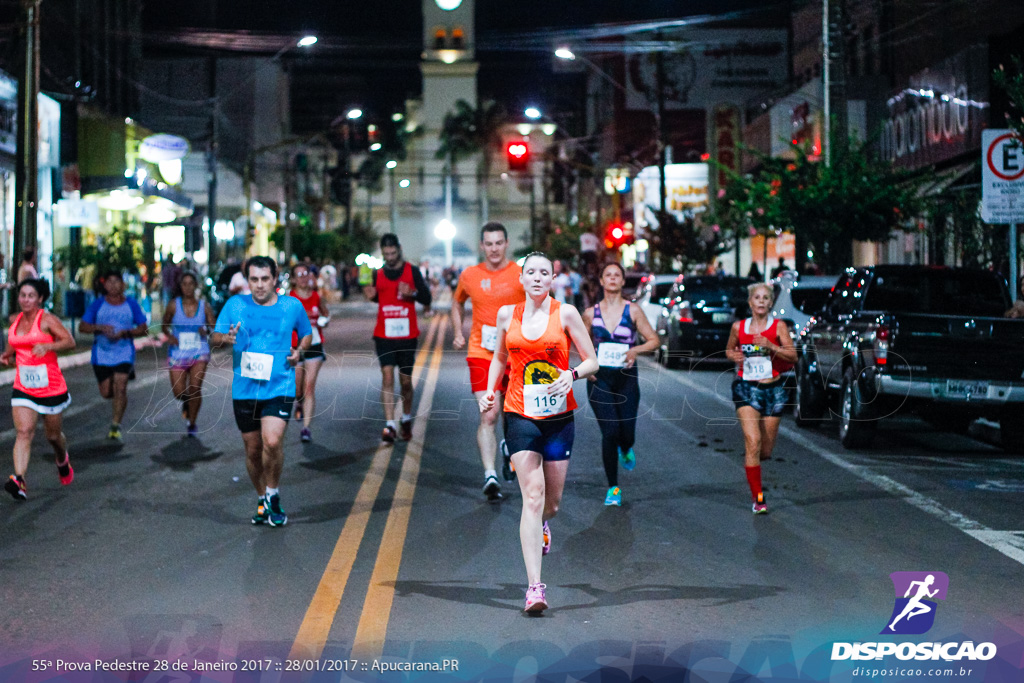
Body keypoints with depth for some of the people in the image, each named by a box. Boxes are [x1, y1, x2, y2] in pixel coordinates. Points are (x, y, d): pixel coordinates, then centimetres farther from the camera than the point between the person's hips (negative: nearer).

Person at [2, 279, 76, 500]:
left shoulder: (47, 320, -9)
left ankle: (62, 460, 45)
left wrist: (48, 346, -35)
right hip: (23, 388, 3)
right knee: (24, 431, -15)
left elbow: (70, 341, -19)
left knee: (53, 435, 12)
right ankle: (19, 480, -26)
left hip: (51, 388, -3)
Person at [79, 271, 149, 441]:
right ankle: (119, 402, 40)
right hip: (102, 354, 1)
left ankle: (116, 425, -5)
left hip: (124, 353, -1)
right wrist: (99, 328, -16)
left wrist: (125, 332, -14)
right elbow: (82, 327, 2)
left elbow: (143, 329, 3)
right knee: (106, 392, 4)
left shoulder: (131, 304, 1)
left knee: (120, 388, -14)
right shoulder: (98, 304, 2)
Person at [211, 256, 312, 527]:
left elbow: (307, 334, 20)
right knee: (253, 449, 9)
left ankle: (273, 496, 1)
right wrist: (227, 338, -20)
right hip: (244, 390, 2)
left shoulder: (292, 306, 4)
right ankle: (262, 500, 30)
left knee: (272, 442, -21)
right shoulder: (235, 305, 4)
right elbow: (214, 337, 4)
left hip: (280, 388, -2)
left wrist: (299, 350, -1)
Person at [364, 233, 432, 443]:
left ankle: (407, 419, 29)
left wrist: (412, 293, -21)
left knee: (406, 380, 8)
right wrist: (371, 296, -1)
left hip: (407, 335, -1)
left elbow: (426, 297, -1)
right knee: (387, 375, -11)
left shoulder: (412, 271, 1)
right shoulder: (378, 274, 8)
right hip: (384, 334, 1)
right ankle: (390, 425, -15)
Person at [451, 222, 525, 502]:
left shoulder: (522, 274, -3)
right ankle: (490, 476, -16)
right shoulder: (469, 275, 4)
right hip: (481, 354, 0)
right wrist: (458, 334, 12)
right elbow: (458, 303, 23)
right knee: (488, 415, -13)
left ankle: (510, 455, 44)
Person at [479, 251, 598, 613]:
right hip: (520, 415, 0)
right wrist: (489, 391, 7)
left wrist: (572, 374, -19)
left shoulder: (566, 313, -1)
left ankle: (540, 524, 50)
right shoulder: (507, 314, 6)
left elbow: (592, 362, 1)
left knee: (552, 500, 10)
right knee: (533, 495, -13)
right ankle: (535, 586, -16)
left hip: (559, 417, 0)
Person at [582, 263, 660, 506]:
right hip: (600, 379, 0)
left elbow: (654, 340, 2)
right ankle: (613, 488, 3)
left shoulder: (633, 311, 0)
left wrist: (636, 350, -16)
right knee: (610, 431, -12)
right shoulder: (591, 313, 3)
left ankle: (625, 450, 42)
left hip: (626, 378, 1)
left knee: (627, 433, 0)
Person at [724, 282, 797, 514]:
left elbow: (793, 356, -6)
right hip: (747, 389, -1)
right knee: (753, 441, -18)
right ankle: (757, 497, -11)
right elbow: (729, 349, 20)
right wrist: (733, 356, -2)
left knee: (765, 451, 8)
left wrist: (771, 346, -20)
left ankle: (750, 461, 46)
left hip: (773, 390, 1)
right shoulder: (738, 327, 4)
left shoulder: (778, 326, 0)